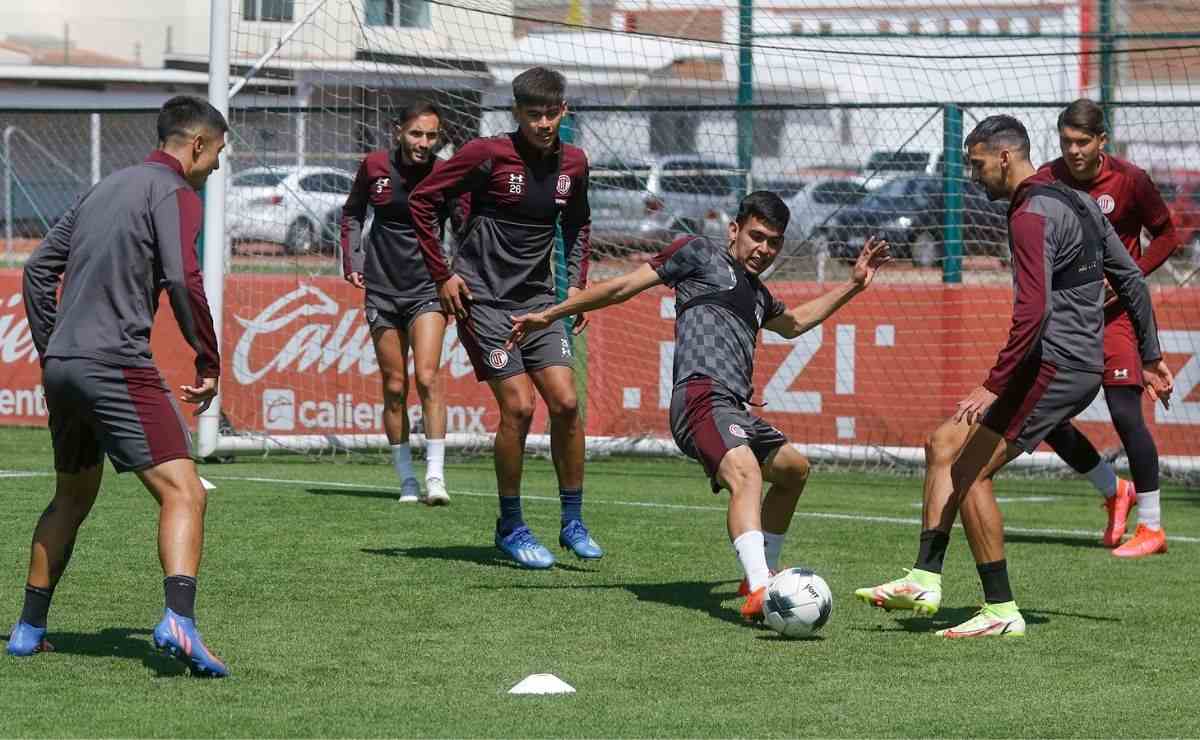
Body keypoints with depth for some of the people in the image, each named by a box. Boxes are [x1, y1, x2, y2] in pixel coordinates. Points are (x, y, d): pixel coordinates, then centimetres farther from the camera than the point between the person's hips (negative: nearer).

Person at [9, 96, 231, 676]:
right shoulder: (173, 192, -3)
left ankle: (29, 628, 28)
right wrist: (209, 363, -9)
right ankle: (179, 621, -33)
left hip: (61, 366, 8)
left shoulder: (106, 188, 21)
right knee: (183, 493, -13)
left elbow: (39, 268, 22)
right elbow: (182, 279, -17)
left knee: (72, 498, 25)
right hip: (117, 363, -8)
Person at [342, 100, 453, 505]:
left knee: (427, 378, -16)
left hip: (427, 287, -2)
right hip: (382, 287, 2)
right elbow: (352, 212, 15)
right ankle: (406, 479, 12)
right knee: (395, 386, 4)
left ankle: (435, 475, -16)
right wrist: (352, 259, 5)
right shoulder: (374, 166, -1)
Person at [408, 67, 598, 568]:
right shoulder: (488, 154, -12)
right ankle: (510, 528, 2)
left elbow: (578, 225, 24)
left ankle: (573, 522, 9)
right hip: (483, 299, -5)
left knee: (565, 403, -5)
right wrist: (442, 276, -7)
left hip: (538, 299, 5)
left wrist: (575, 283, 13)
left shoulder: (573, 163, 4)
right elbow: (422, 200, -6)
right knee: (518, 407, -12)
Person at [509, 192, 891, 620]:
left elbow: (795, 323, 52)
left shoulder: (757, 294, 30)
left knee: (794, 469, 27)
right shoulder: (700, 254, 8)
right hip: (703, 396, -10)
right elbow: (624, 287, 8)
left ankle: (764, 572, 38)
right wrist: (551, 315, 7)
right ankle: (759, 592, -54)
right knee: (746, 473, -33)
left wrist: (853, 285, 48)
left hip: (734, 411, 10)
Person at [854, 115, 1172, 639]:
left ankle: (1001, 611, -6)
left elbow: (1033, 311, -25)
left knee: (969, 473, -9)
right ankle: (924, 580, 9)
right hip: (1084, 367, 10)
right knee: (946, 443, 13)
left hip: (1053, 365, -10)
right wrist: (1150, 357, 27)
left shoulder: (1031, 216, -15)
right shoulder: (1078, 203, 17)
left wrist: (994, 385, -26)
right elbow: (1131, 279, 21)